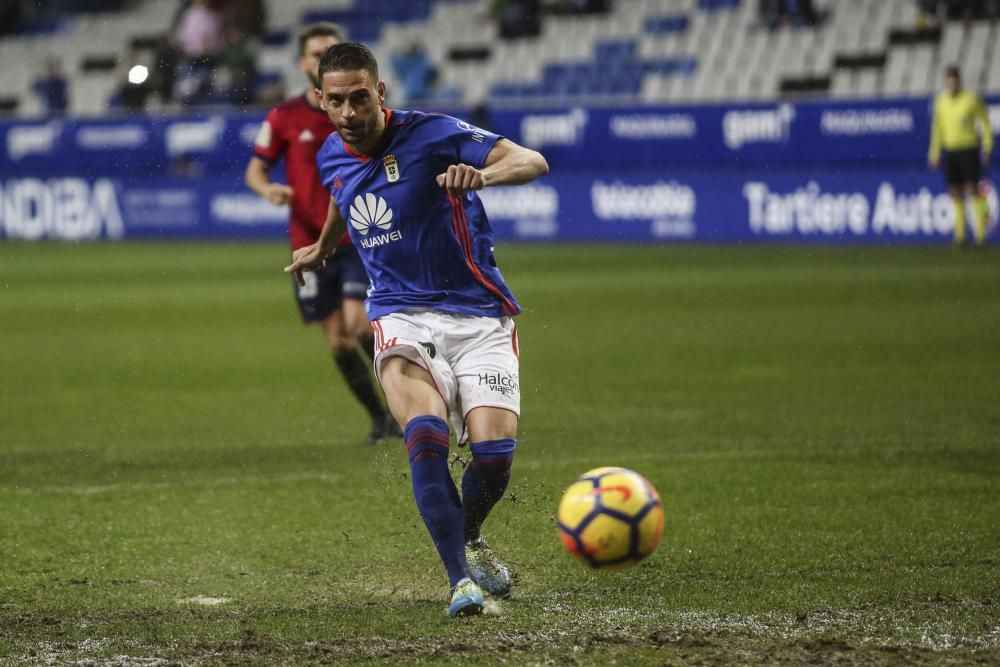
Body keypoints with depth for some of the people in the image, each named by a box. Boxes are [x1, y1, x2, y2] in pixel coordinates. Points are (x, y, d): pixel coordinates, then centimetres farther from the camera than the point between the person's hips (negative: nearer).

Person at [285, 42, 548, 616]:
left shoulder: (432, 135, -12)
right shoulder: (332, 159, 6)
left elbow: (533, 162, -22)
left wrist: (483, 175, -43)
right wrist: (322, 248, 51)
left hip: (477, 314, -3)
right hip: (402, 317, 3)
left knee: (495, 450, -16)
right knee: (426, 434, -27)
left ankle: (470, 538, 18)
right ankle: (461, 577, -25)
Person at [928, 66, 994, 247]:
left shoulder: (972, 99, -8)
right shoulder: (940, 100, 5)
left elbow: (985, 123, 0)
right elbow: (937, 126, 15)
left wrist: (986, 148, -7)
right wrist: (934, 153, 14)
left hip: (969, 149, -4)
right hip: (949, 149, 4)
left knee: (972, 190, -10)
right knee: (955, 193, 2)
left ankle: (981, 231, -3)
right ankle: (960, 234, 6)